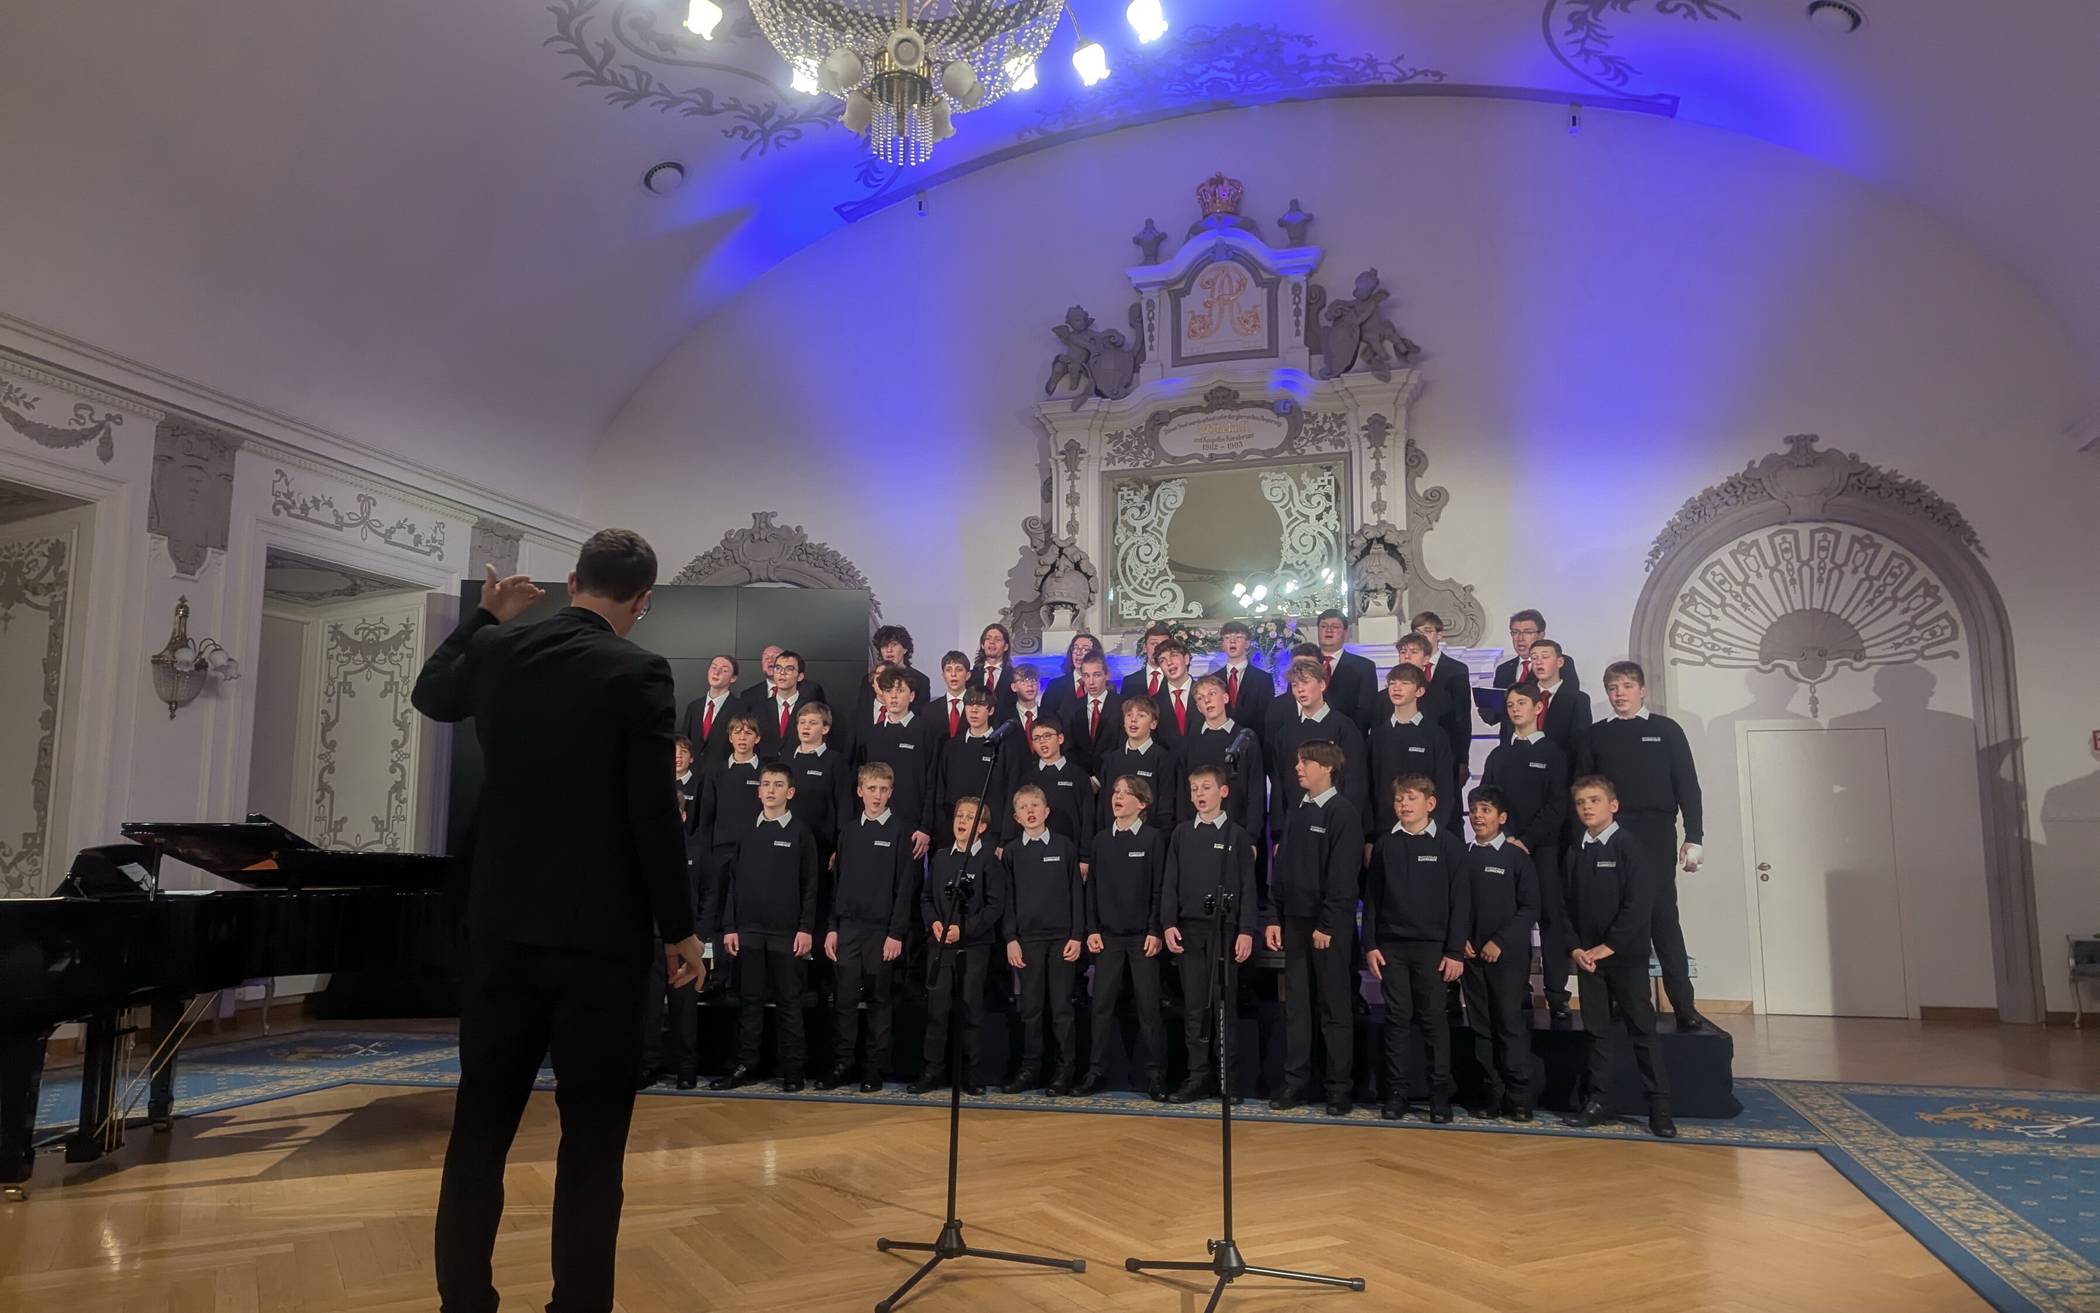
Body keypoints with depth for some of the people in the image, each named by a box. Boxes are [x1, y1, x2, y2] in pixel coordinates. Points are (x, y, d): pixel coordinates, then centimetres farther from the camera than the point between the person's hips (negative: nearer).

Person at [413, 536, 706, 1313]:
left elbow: (431, 694, 25)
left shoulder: (496, 652, 2)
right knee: (592, 1134, 5)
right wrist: (678, 929, -5)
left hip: (503, 927, 5)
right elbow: (653, 813, -14)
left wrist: (485, 616, 31)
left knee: (480, 1123, 15)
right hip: (599, 935, -5)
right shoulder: (638, 674, -14)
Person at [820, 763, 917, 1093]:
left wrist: (897, 933, -11)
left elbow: (906, 886, -6)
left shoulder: (901, 831, -3)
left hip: (882, 929, -3)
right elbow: (839, 881, 13)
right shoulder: (848, 830, 11)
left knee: (878, 1001, 4)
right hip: (848, 927, 3)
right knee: (844, 999, 2)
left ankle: (874, 1068, 12)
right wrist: (832, 927, 7)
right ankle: (841, 1065, 12)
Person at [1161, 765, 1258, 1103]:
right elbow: (1170, 882, 8)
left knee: (1224, 1004, 0)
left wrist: (1246, 931, -8)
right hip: (1189, 929, 3)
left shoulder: (1237, 835, 1)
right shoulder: (1181, 834, 9)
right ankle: (1199, 1077, 10)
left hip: (1226, 928, -3)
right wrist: (1168, 924, -2)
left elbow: (1247, 886, -1)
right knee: (1194, 1006, 4)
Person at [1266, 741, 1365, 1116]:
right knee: (1296, 1005, 9)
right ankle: (1296, 1081, 17)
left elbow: (1343, 875, -13)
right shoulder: (1295, 813, 12)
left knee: (1334, 1008, 2)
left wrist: (1327, 925, -16)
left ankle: (1338, 1088, 10)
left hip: (1330, 925, -6)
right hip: (1294, 922, 6)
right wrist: (1274, 918, 8)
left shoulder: (1343, 813, -8)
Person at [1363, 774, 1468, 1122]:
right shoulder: (1385, 844, 6)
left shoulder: (1450, 844, -2)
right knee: (1397, 1019, 6)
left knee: (1435, 1019, 2)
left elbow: (1461, 901, -2)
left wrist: (1456, 951, -6)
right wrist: (1370, 945, 3)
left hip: (1433, 946, -2)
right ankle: (1396, 1094, 12)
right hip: (1391, 945, 2)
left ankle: (1440, 1096, 12)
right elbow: (1372, 897, 9)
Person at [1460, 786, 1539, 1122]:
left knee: (1511, 1024, -3)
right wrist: (1459, 939, -3)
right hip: (1470, 954, 3)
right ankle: (1492, 1093, 14)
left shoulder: (1517, 857, -1)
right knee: (1481, 1027, 6)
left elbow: (1529, 908, -4)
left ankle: (1518, 1098, 6)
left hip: (1508, 955, -3)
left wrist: (1500, 942, -11)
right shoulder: (1461, 855, 8)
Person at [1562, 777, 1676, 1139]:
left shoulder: (1630, 847, -7)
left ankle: (1659, 1107, 5)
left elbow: (1639, 904, -13)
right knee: (1595, 1031, 9)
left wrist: (1609, 946, -14)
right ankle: (1595, 1103, 15)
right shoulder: (1574, 854, 9)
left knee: (1642, 1029, -1)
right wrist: (1576, 949, -3)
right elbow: (1568, 906, 9)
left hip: (1627, 956, -4)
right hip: (1587, 956, 5)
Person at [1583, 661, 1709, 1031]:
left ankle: (1684, 1008, 0)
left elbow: (1688, 786, 3)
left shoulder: (1666, 730, 5)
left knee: (1663, 916, -3)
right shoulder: (1597, 734, 10)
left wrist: (1694, 837, -4)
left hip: (1656, 836, -2)